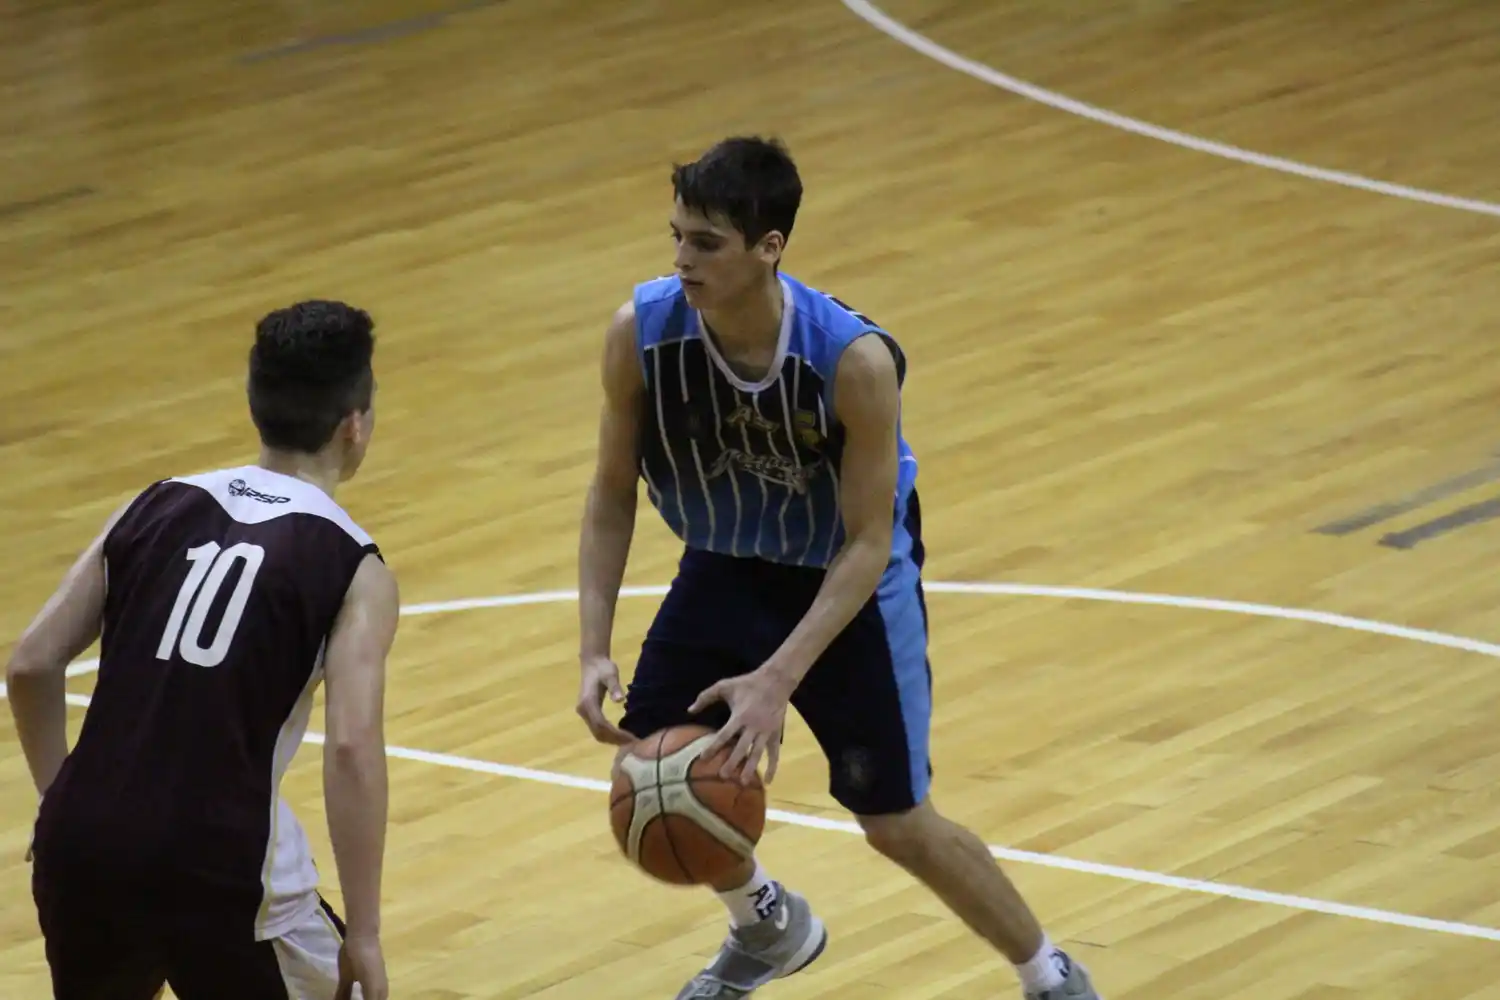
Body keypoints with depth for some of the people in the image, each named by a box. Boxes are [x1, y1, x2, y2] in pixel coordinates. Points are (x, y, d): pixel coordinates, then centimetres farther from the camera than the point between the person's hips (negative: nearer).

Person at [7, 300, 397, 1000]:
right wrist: (363, 935, -10)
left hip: (84, 844, 5)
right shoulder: (352, 568, 1)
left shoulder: (157, 509, 14)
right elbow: (351, 748, -12)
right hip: (217, 864, -5)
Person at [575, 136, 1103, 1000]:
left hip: (851, 579, -4)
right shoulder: (643, 334, -24)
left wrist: (777, 680, -35)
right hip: (726, 568, 4)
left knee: (898, 822, -3)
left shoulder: (854, 360, -34)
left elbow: (866, 543, -26)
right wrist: (595, 650, -20)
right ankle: (769, 928, 31)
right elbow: (613, 496, -11)